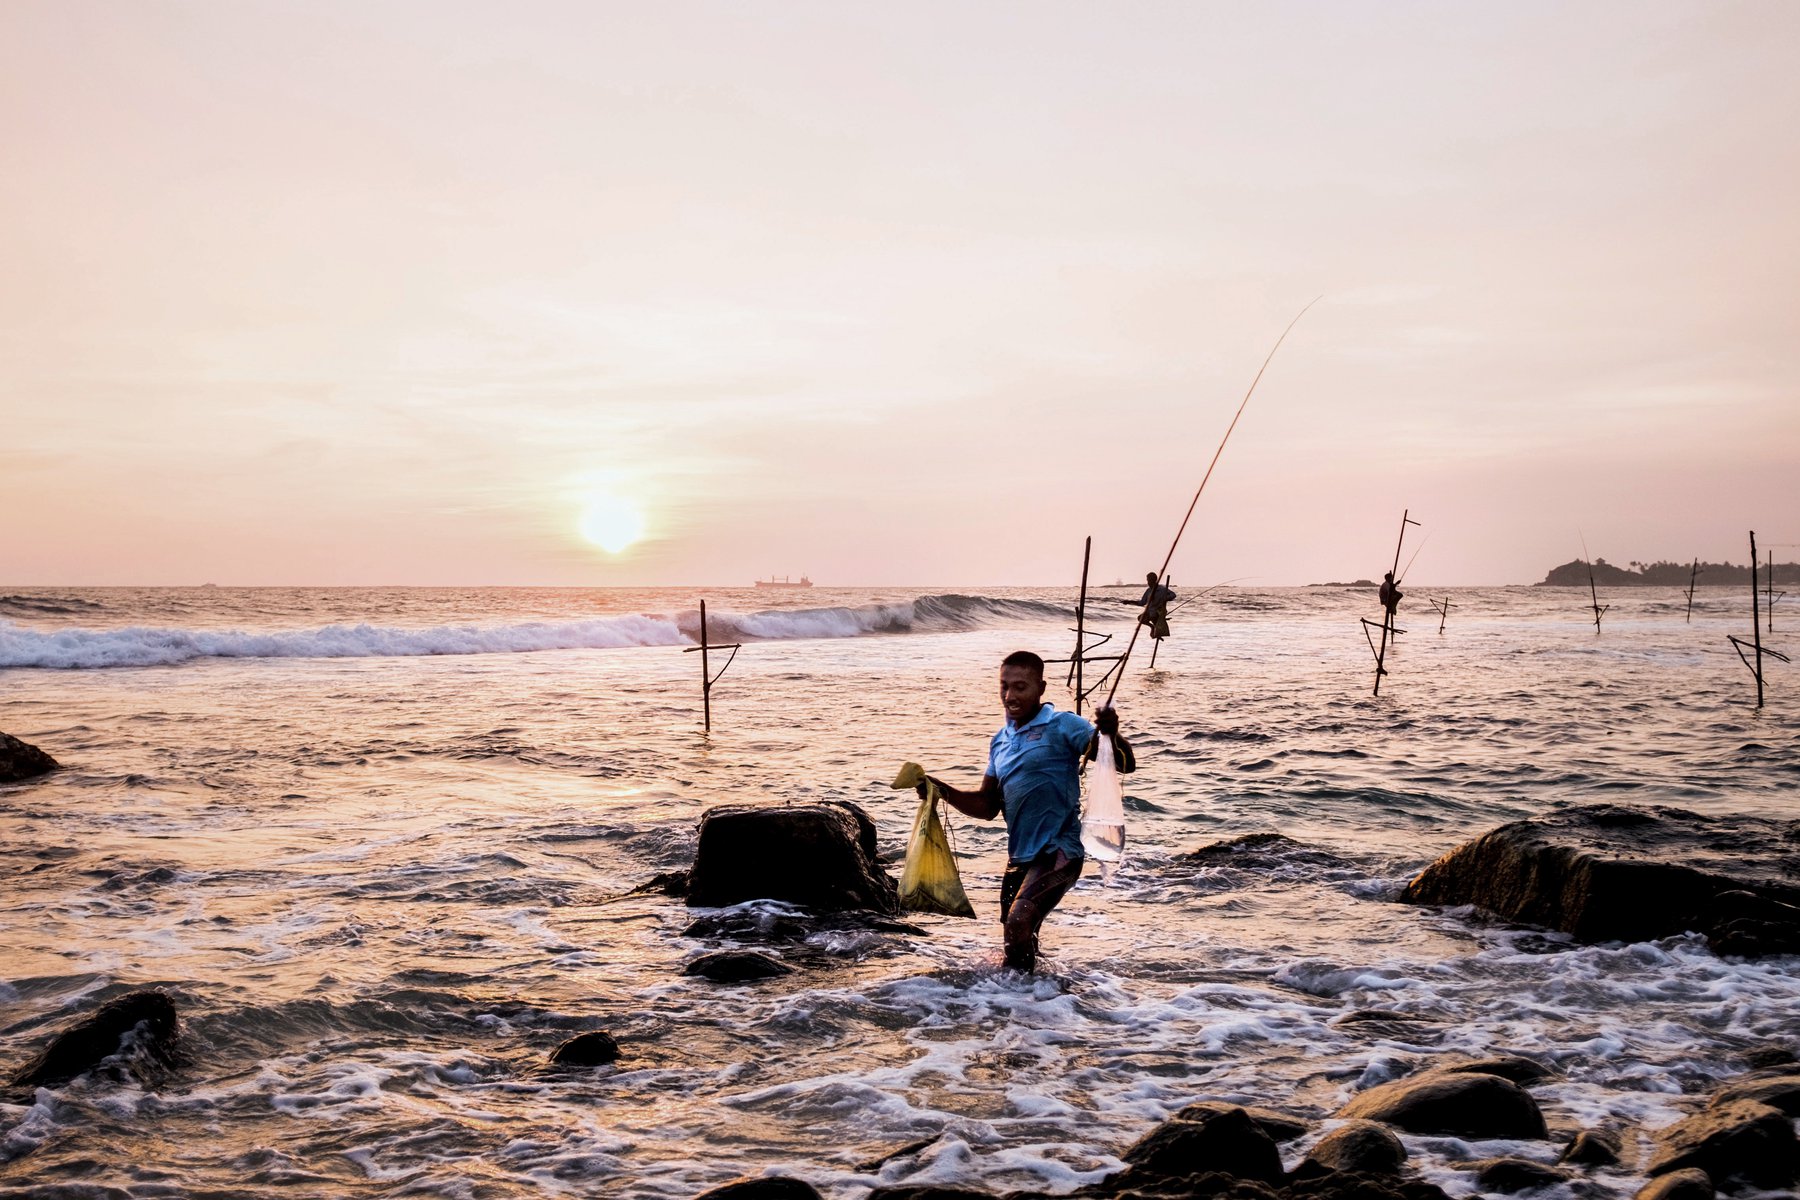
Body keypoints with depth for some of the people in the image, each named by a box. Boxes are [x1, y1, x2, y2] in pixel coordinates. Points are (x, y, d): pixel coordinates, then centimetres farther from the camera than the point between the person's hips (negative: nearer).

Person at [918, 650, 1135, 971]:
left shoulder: (1062, 726, -8)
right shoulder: (1000, 742, 13)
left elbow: (1126, 764, -15)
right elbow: (988, 806, 14)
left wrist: (1111, 736, -38)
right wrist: (944, 791, -2)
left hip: (1058, 851, -8)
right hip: (1020, 857, 8)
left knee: (1019, 924, -27)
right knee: (1016, 943, 19)